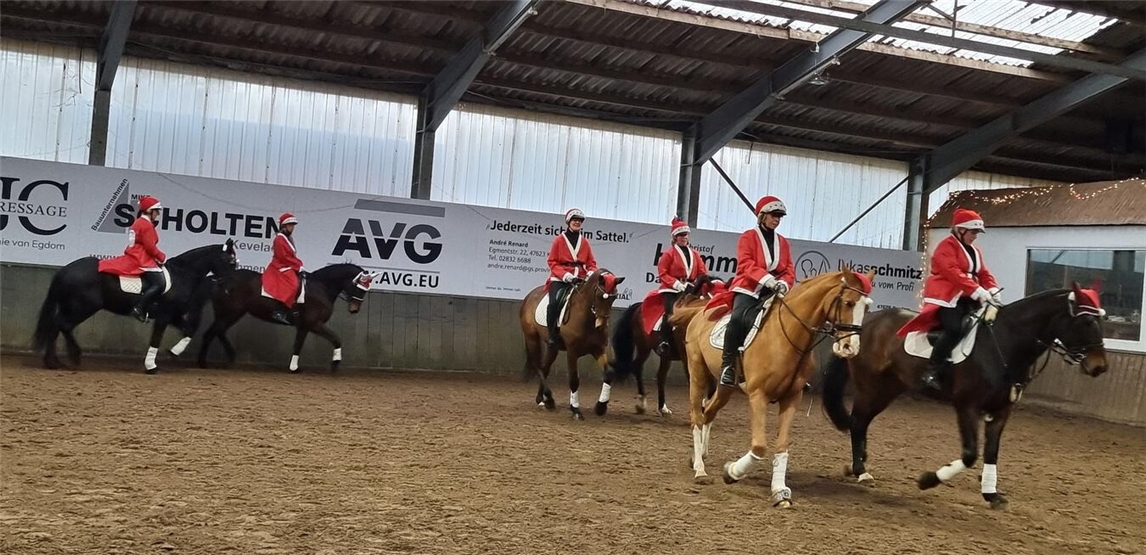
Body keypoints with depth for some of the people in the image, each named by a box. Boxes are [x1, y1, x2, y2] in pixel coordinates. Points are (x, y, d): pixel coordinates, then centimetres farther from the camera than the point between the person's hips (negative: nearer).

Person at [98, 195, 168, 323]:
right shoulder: (147, 224, -12)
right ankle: (139, 309, -28)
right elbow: (150, 247, -19)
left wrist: (159, 257, 15)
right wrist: (162, 257, -6)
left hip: (135, 257, 11)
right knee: (159, 284, -21)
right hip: (142, 260, -11)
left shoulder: (138, 223, 20)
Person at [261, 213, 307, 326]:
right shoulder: (280, 239, -11)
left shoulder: (289, 238, 17)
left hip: (289, 267, 10)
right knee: (292, 284, -27)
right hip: (281, 267, -10)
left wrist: (299, 265, 3)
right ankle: (279, 312, -32)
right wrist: (298, 266, -16)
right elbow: (284, 257, -17)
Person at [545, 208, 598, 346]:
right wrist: (564, 274, -16)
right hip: (560, 279, -3)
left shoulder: (585, 242, 13)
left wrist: (591, 272, -9)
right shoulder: (559, 240, 4)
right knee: (554, 302, -28)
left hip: (580, 278, 3)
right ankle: (552, 334, -16)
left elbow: (591, 262, 14)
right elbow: (552, 262, 0)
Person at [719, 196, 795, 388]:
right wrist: (766, 278, -27)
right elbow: (745, 264, -11)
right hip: (748, 288, -5)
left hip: (772, 292, 5)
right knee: (738, 318, -33)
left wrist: (783, 283, -13)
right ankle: (728, 364, -23)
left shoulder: (783, 242, 18)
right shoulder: (748, 237, 4)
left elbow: (790, 270, 11)